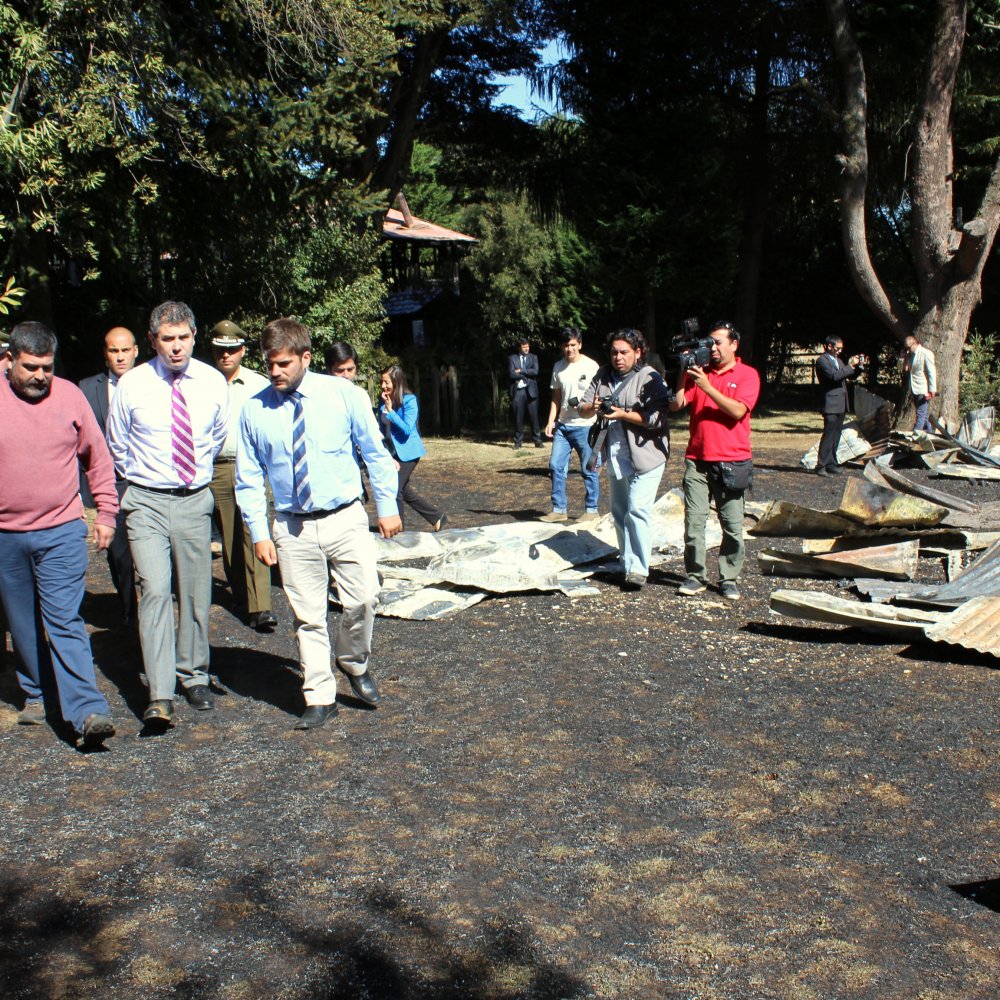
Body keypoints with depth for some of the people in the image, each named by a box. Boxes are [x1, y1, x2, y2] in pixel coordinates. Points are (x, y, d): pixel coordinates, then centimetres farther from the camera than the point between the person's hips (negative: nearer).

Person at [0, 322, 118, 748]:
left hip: (62, 532, -2)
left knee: (65, 621, -9)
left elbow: (98, 457, 8)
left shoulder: (69, 396, 1)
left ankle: (86, 712, -13)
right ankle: (37, 694, 32)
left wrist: (106, 512, 6)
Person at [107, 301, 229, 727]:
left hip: (195, 500, 2)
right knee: (154, 591, -13)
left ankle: (194, 677, 28)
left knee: (196, 594, 10)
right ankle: (160, 696, -12)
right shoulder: (132, 385, -6)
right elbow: (116, 444, 10)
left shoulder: (213, 382, 0)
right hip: (147, 502, -2)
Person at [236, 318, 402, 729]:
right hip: (292, 527, 1)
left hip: (345, 518, -1)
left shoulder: (343, 395, -3)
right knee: (308, 617, 5)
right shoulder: (255, 410, -1)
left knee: (363, 599, -6)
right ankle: (320, 698, 19)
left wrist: (387, 505, 2)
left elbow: (375, 453, 4)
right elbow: (249, 478, 5)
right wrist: (259, 533, 0)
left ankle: (354, 662, 25)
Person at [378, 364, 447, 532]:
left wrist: (390, 411, -23)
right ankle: (438, 517, 28)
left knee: (395, 491, -10)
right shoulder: (383, 400, 1)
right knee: (405, 491, 14)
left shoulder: (409, 400, -15)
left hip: (407, 452, -7)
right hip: (393, 453, 7)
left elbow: (407, 429, -21)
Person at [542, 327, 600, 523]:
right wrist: (551, 421, 7)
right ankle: (558, 510, 11)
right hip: (563, 426, 5)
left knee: (589, 470, 1)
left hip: (585, 426, -5)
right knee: (556, 465, 2)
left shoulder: (591, 366, -4)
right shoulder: (558, 367, 10)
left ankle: (591, 510, 12)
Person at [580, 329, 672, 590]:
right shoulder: (603, 375, 9)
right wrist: (592, 407, -15)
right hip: (615, 458, 7)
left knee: (637, 510, -14)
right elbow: (583, 409, 7)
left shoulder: (649, 378, -11)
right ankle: (627, 564, 24)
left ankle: (638, 569, -10)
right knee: (619, 512, 13)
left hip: (644, 456, -7)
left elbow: (656, 419, -20)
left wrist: (623, 414, -26)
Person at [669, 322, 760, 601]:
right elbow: (676, 404, 1)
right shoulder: (700, 372, 11)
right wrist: (684, 373, -9)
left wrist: (706, 387, -17)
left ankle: (729, 579, 13)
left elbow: (738, 411, -14)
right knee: (693, 521, 0)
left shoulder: (747, 375, 1)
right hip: (697, 460, 3)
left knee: (733, 525, 3)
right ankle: (695, 576, 8)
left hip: (732, 461, -2)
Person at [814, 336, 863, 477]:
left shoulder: (838, 360, 19)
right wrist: (851, 365, -17)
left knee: (836, 436, 10)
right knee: (828, 435, -10)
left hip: (841, 405, 9)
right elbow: (835, 375, -22)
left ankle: (831, 464, 16)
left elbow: (851, 376, 23)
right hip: (831, 404, -9)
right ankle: (821, 466, -8)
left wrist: (858, 366, 6)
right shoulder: (822, 360, -9)